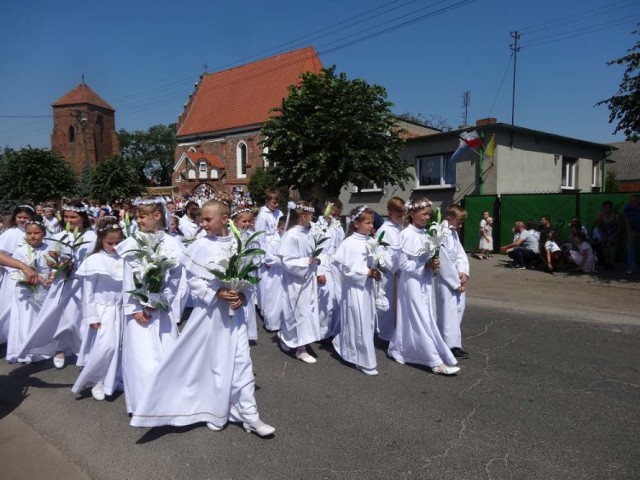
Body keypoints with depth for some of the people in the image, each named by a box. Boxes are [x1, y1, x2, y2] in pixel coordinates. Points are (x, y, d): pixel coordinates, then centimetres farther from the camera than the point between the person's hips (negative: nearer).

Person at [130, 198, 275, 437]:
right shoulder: (200, 246, -7)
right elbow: (193, 279, -7)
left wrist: (242, 296, -11)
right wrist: (217, 293, -19)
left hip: (235, 309, 2)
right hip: (210, 309, -2)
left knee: (241, 360, 5)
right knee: (213, 361, 10)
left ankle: (249, 416, 14)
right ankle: (217, 412, 30)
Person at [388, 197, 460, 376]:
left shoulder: (424, 233, 8)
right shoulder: (407, 235, -15)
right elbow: (402, 264, -17)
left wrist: (432, 265, -1)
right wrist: (425, 265, -20)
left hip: (424, 281, 8)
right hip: (412, 283, -8)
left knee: (411, 320, 16)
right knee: (422, 322, -2)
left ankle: (398, 350, 31)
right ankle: (436, 362, 3)